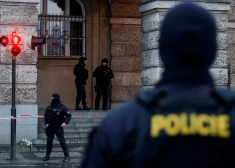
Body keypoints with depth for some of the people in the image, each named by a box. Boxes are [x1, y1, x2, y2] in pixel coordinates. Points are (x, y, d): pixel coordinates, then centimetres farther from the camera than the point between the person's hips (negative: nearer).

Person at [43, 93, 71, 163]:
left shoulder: (62, 107, -11)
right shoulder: (49, 107, 2)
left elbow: (69, 115, -7)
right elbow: (45, 115, 17)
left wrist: (65, 122, -20)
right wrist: (46, 123, 6)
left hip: (59, 127, -5)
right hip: (50, 127, 5)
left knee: (62, 141, -7)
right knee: (49, 141, 8)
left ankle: (66, 156, 1)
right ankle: (47, 155, 18)